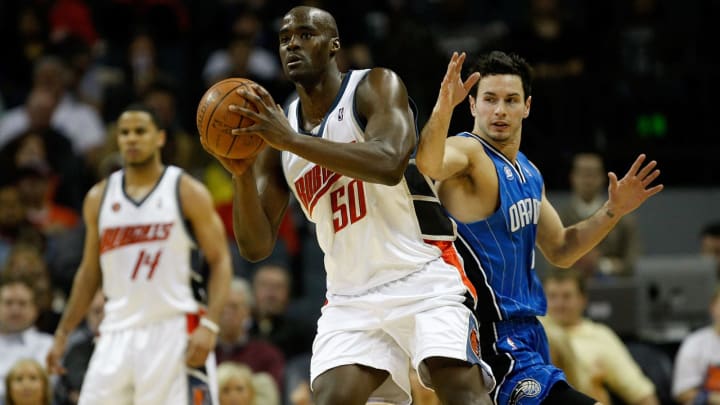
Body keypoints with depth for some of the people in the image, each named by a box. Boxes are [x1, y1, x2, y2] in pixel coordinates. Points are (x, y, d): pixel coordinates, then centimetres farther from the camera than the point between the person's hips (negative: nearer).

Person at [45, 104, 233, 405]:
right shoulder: (99, 198, 12)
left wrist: (209, 325, -17)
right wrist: (63, 333, 13)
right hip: (118, 332, 4)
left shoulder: (188, 193, -1)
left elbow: (220, 261, -3)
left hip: (174, 331, -4)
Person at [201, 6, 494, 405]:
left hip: (423, 276, -5)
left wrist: (291, 139, -30)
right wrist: (242, 174, -14)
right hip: (352, 296, 5)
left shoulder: (376, 87, -6)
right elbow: (256, 247, 5)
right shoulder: (277, 128, 8)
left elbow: (389, 163, -28)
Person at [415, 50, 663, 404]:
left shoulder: (527, 172, 14)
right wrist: (443, 109, -56)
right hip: (492, 334, -10)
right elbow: (428, 163, -38)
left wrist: (613, 211, 9)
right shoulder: (467, 152, -13)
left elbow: (560, 252, 22)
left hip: (526, 331, 10)